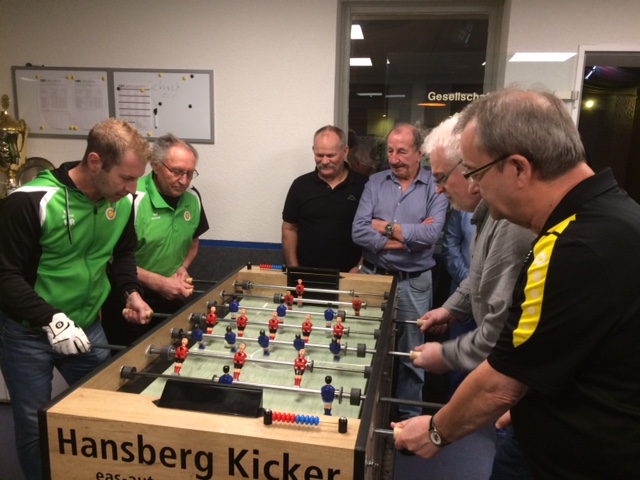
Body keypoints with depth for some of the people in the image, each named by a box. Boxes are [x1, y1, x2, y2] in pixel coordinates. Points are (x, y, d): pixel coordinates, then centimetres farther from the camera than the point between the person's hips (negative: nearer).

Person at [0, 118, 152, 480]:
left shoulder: (123, 202, -7)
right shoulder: (32, 201, -23)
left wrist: (131, 291, -6)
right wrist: (51, 320, -30)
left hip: (86, 327, 5)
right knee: (35, 426, 11)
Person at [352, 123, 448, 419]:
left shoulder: (436, 187, -5)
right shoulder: (375, 183, 2)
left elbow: (431, 234, -20)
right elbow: (358, 232, -10)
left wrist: (386, 227, -11)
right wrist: (407, 238, -15)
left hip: (413, 284, -2)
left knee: (410, 355, 12)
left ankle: (409, 414, 32)